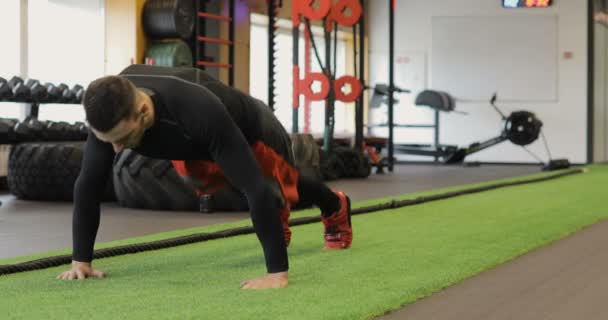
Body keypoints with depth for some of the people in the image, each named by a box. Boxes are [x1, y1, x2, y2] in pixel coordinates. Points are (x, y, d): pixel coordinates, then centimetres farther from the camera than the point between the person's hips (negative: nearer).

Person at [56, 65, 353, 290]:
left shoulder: (198, 111, -54)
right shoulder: (108, 114, -37)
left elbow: (255, 186, -52)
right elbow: (88, 183, -25)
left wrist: (277, 272, -53)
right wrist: (80, 260, -26)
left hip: (253, 133, -3)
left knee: (282, 189, 27)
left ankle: (335, 207, 61)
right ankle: (277, 221, 63)